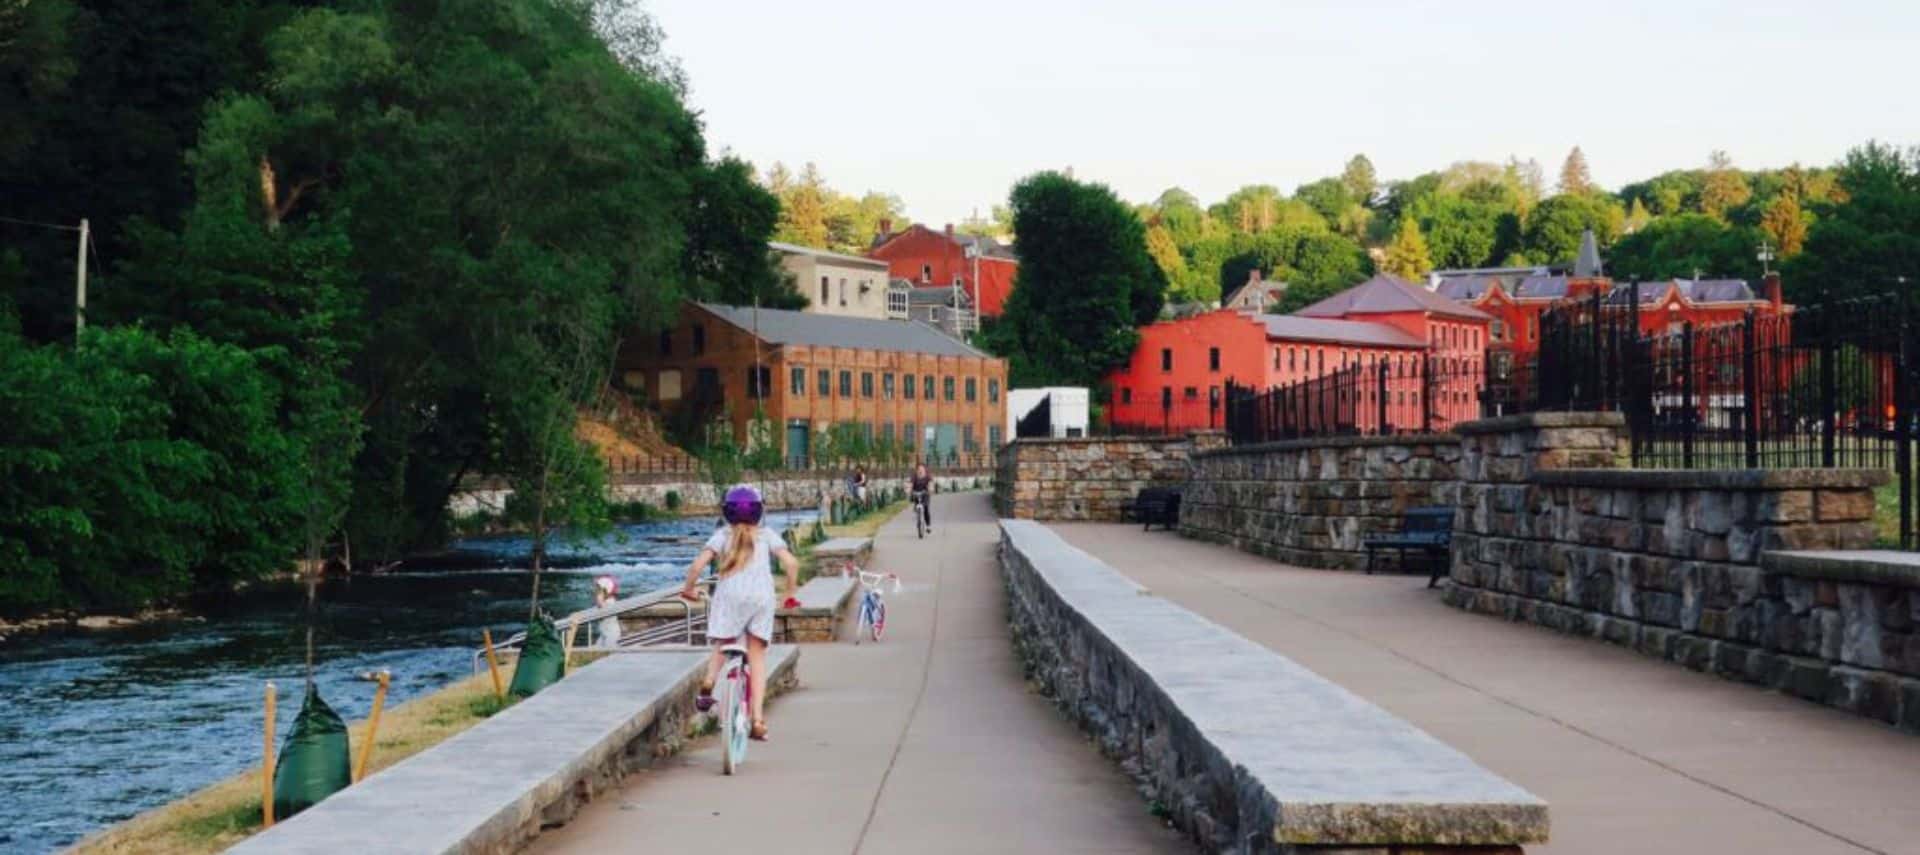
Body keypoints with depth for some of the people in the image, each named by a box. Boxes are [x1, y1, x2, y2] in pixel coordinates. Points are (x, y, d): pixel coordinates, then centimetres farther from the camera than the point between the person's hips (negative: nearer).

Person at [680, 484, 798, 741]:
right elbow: (791, 562, 3)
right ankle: (758, 717, -3)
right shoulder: (767, 535, 16)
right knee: (757, 657, 7)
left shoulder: (722, 535, 13)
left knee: (721, 646, 13)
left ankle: (709, 682, -21)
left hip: (730, 594, -1)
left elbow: (698, 564, 0)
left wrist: (688, 589, 17)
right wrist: (790, 593, 16)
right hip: (762, 595, 1)